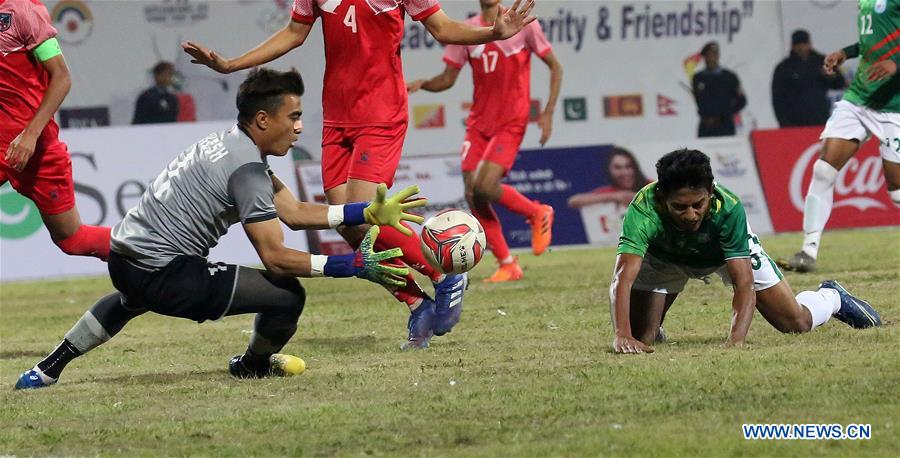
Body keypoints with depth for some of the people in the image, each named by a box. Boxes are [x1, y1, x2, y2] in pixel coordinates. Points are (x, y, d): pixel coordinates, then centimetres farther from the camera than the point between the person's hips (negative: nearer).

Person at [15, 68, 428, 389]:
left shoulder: (230, 144, 12)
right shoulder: (247, 169, -19)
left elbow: (294, 212, 13)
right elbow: (274, 257, -20)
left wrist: (369, 213, 9)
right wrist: (355, 265, -19)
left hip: (125, 257, 10)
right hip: (161, 274, -10)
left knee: (132, 300, 47)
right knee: (287, 295, -10)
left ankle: (48, 369, 49)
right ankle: (252, 367, 20)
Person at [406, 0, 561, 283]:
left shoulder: (523, 24, -4)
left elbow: (554, 66, 3)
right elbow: (448, 79, 8)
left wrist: (548, 113, -6)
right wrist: (422, 84, -14)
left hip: (511, 123, -5)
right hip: (478, 123, 5)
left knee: (485, 187, -21)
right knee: (472, 194, -6)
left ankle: (538, 213, 7)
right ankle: (507, 265, 7)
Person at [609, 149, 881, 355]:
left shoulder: (728, 208, -40)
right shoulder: (643, 210, -42)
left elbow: (744, 282, -41)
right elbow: (623, 278, -50)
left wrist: (736, 337, -57)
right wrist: (622, 336, -65)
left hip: (726, 251, 0)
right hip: (664, 259, 0)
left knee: (797, 323, -1)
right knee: (640, 338, -14)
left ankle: (831, 298, 36)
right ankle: (654, 324, 25)